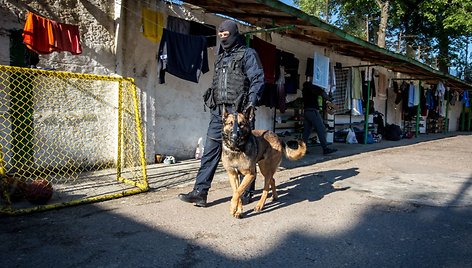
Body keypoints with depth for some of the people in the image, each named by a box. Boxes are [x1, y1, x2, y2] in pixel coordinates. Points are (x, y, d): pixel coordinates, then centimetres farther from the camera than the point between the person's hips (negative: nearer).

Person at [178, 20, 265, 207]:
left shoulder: (247, 54, 1)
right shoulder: (220, 58, 22)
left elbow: (258, 80, -8)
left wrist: (252, 103, -19)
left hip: (239, 111, -6)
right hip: (219, 111, 6)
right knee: (210, 151, 1)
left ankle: (246, 192, 17)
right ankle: (200, 192, 3)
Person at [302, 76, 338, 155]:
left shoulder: (305, 87, 20)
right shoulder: (311, 86, -8)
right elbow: (321, 92, -18)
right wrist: (327, 98, 0)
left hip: (306, 111, 9)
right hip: (313, 111, -9)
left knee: (306, 131, 10)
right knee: (321, 129, -7)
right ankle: (325, 148, -9)